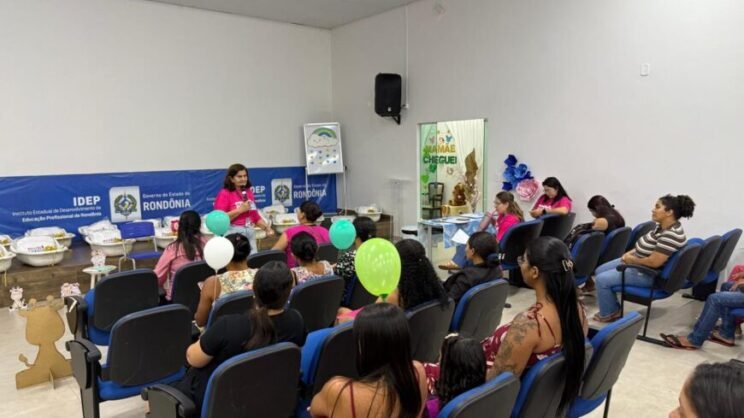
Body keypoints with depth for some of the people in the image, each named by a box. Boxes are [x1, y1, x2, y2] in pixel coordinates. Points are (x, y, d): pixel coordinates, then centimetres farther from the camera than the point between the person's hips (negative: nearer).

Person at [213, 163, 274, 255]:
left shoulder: (249, 192, 12)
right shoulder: (224, 194, -5)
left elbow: (255, 216, 19)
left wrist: (266, 228, 7)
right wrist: (240, 210, -15)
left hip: (250, 232, 6)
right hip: (233, 233, -6)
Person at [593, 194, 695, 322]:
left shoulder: (671, 235, -29)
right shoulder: (663, 226, 1)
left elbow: (653, 262, -32)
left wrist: (632, 259, -16)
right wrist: (631, 252, 1)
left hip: (648, 274, -10)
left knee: (602, 279, -11)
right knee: (600, 270, 12)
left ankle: (609, 314, 11)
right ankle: (612, 308, 23)